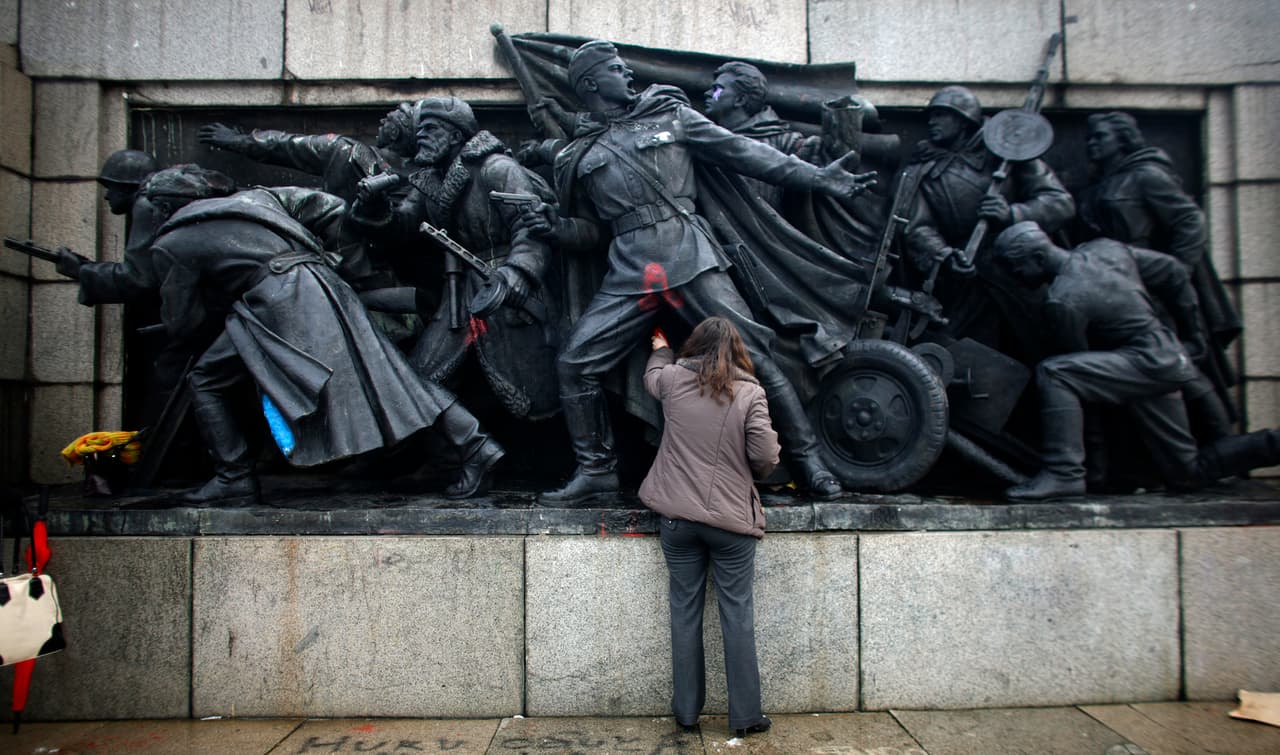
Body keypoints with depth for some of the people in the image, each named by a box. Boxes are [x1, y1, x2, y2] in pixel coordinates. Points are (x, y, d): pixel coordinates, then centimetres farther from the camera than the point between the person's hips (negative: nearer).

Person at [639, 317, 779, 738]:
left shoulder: (673, 380, 2)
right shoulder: (749, 392, -7)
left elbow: (652, 377, 25)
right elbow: (766, 454, -10)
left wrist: (660, 351, 46)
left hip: (677, 517, 3)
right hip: (732, 518, -2)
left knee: (685, 612, 11)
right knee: (738, 615, 7)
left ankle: (686, 712, 21)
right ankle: (745, 716, 16)